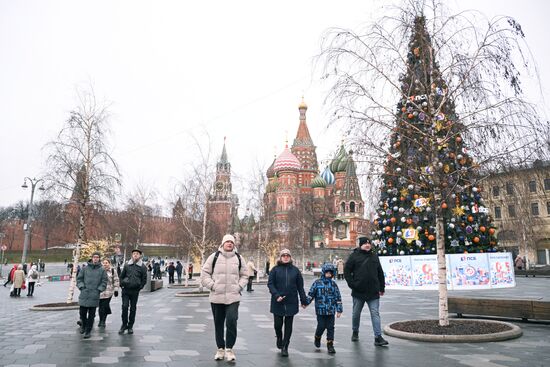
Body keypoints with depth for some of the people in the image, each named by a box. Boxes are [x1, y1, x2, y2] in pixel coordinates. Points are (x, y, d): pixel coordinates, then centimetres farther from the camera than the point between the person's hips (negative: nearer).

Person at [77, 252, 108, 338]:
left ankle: (88, 331, 14)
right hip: (84, 295, 1)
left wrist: (99, 290, -6)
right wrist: (81, 287, -3)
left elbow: (104, 282, 4)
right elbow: (79, 279, 10)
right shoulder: (85, 269, 6)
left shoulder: (102, 270, 3)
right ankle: (83, 326, 34)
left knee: (91, 315, 3)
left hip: (94, 296, -1)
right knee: (82, 313, 7)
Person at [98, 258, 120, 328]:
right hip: (100, 292, 2)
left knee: (105, 307, -5)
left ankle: (103, 321, 7)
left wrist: (116, 290, -2)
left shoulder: (113, 271, 1)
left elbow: (116, 281, 3)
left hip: (108, 292, -2)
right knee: (101, 307, 4)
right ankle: (101, 321, 20)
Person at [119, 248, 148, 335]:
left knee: (133, 308, 6)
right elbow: (121, 276, 12)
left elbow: (144, 279, 4)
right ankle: (124, 324, 10)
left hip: (135, 291, 0)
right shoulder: (127, 265, 4)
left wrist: (139, 287, -3)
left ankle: (130, 326, 17)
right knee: (124, 306, -7)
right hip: (125, 290, 0)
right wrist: (122, 285, 2)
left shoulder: (142, 266, 0)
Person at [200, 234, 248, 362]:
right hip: (216, 297, 0)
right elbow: (204, 273, 2)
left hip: (233, 297, 0)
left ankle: (229, 349, 6)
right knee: (218, 324, 11)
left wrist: (239, 286, 0)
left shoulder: (238, 258, 7)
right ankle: (220, 349, 27)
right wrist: (212, 285, -8)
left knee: (231, 322, -11)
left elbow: (244, 275, 14)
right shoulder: (214, 256, 1)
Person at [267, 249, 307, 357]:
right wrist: (276, 295, -18)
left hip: (291, 302, 1)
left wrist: (303, 300, 6)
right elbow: (270, 284, -4)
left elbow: (300, 286, 8)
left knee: (288, 325, 4)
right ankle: (279, 338, 36)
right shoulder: (275, 269, 1)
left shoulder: (295, 270, 6)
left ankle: (285, 347, 17)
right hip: (278, 302, -1)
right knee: (277, 324, 4)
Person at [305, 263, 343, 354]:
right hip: (320, 310, -2)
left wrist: (339, 310, 5)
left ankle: (330, 344, 15)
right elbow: (311, 294, 3)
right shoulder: (317, 283, -1)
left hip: (331, 311, 2)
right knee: (321, 326, 0)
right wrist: (306, 302, -3)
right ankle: (317, 338, 30)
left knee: (330, 327, 4)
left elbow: (338, 297, 7)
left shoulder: (333, 284, 5)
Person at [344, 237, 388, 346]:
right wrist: (351, 284, -11)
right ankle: (355, 332, 33)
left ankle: (378, 337, -2)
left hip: (373, 292, 2)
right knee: (356, 313, 13)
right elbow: (346, 270, -2)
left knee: (375, 314, -3)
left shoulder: (374, 256, 10)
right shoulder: (354, 256, -2)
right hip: (358, 292, -2)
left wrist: (382, 288, 11)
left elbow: (380, 273, 15)